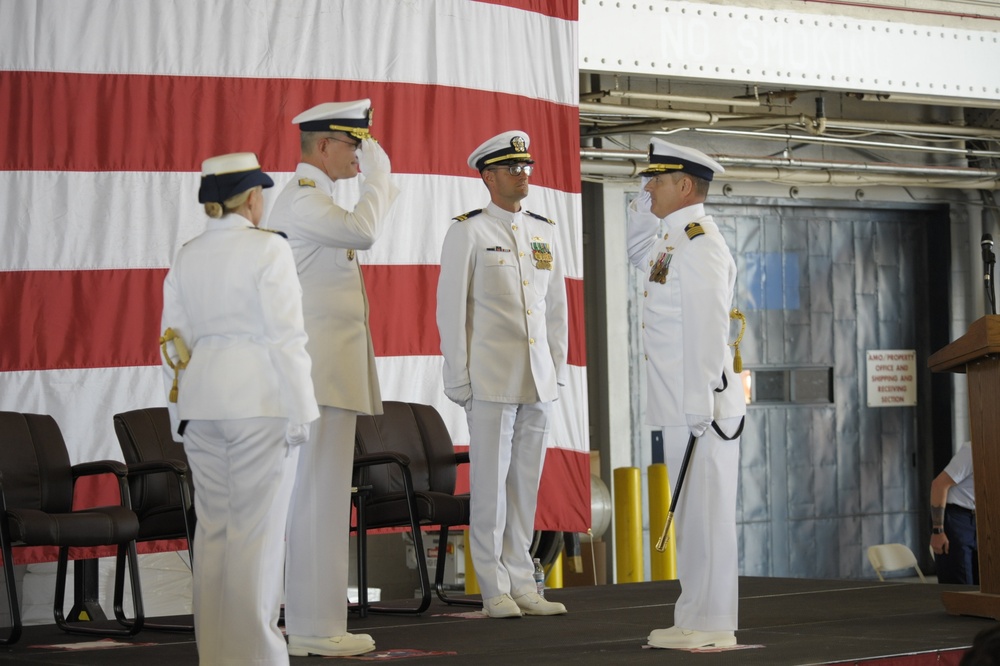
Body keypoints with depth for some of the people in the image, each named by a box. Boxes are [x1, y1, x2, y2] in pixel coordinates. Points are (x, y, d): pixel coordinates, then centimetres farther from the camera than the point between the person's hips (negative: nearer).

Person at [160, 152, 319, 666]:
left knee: (212, 527, 11)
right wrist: (299, 410, -9)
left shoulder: (186, 257, 8)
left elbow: (175, 339, 11)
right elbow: (286, 335, -13)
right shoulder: (267, 249, -10)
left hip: (202, 401, 6)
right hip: (259, 401, -6)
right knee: (257, 530, -2)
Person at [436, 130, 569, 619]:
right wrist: (459, 380, -8)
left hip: (538, 381, 5)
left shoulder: (544, 232, 13)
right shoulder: (468, 233, -3)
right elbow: (452, 310, -4)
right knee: (490, 483, -2)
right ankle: (495, 591, 4)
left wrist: (557, 370, 11)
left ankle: (522, 585, 13)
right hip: (491, 382, -5)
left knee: (526, 483, 8)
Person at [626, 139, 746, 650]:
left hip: (703, 407, -10)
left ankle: (712, 627, -4)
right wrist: (648, 201, 21)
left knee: (705, 514, -6)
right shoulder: (672, 240, 16)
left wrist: (701, 406, -25)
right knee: (692, 515, 11)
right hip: (681, 409, 10)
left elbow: (707, 327, -22)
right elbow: (636, 249, 39)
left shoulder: (700, 243, -14)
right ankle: (696, 621, 16)